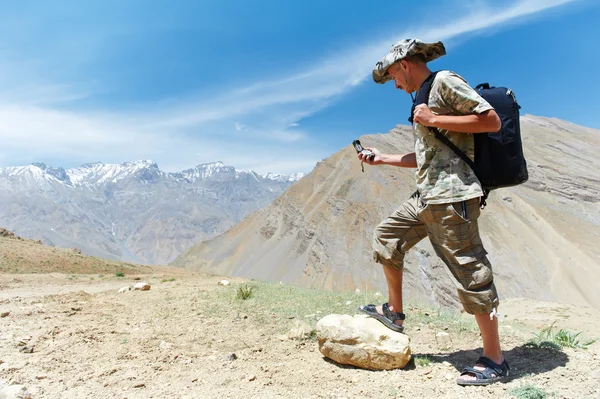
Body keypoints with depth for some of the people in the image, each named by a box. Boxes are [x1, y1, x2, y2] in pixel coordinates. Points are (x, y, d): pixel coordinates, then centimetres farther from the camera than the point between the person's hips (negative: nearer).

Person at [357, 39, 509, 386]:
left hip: (452, 194, -10)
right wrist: (381, 158, 26)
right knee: (387, 237, 16)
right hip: (426, 196, 10)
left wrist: (435, 120, -13)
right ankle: (394, 313, 28)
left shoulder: (445, 81, -3)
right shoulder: (425, 98, 22)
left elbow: (492, 120, -12)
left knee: (470, 272, -5)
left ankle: (495, 361, 8)